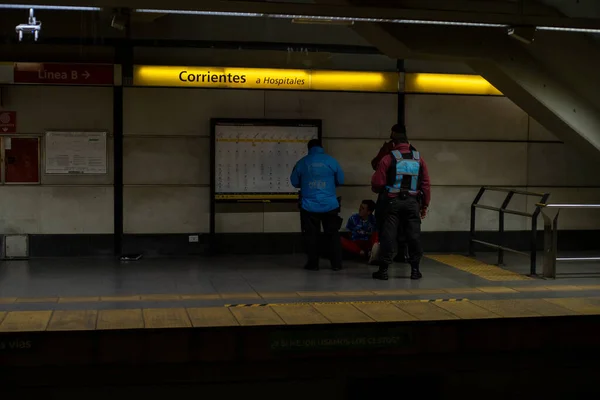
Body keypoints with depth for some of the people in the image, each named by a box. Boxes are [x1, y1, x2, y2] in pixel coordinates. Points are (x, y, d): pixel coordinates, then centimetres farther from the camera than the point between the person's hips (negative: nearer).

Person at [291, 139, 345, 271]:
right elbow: (340, 180, 5)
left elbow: (294, 182, 7)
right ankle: (336, 263, 9)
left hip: (309, 206, 0)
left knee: (311, 235, 9)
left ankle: (313, 264, 11)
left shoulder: (302, 162, -1)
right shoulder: (331, 160, -1)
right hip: (330, 205, 0)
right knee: (333, 234, 9)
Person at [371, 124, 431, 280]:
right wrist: (425, 205, 12)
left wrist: (379, 190, 17)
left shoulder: (388, 159, -7)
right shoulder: (419, 159, 4)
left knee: (388, 235, 1)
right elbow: (426, 184, 4)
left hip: (393, 202, -2)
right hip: (412, 202, 2)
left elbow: (377, 184, -6)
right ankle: (415, 269, 12)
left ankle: (383, 269, 3)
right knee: (414, 235, 8)